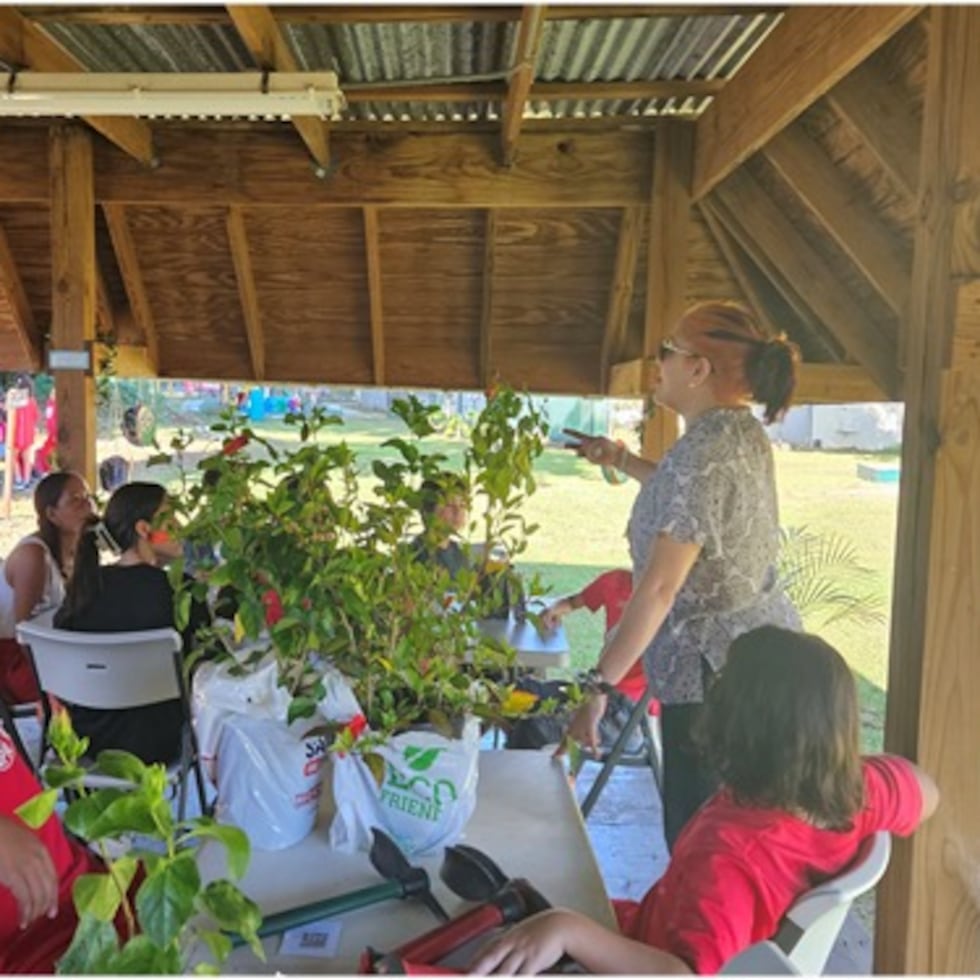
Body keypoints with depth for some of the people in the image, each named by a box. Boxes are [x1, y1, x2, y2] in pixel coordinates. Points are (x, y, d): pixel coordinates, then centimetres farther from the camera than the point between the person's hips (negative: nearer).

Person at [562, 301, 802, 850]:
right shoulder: (744, 432, 6)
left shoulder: (702, 450, -23)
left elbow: (659, 588, -27)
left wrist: (599, 685, -21)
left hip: (717, 667, -10)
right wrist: (621, 460, 26)